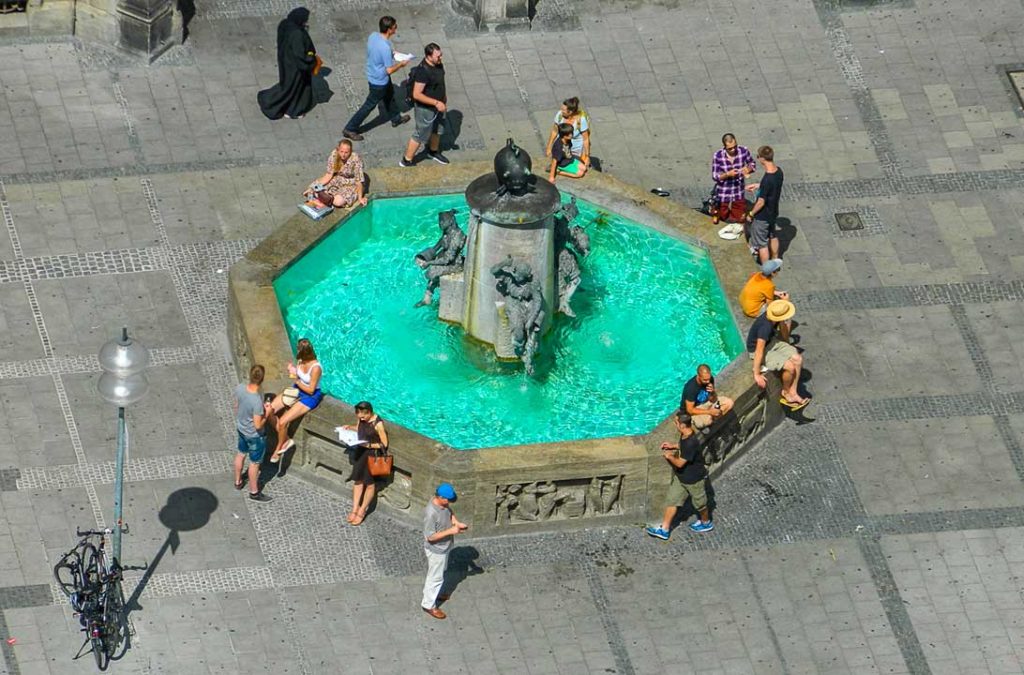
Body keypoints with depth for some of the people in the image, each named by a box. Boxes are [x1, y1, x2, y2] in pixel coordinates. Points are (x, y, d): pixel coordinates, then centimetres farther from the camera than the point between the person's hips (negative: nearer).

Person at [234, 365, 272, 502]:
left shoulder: (240, 388, -20)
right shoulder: (257, 402, -40)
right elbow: (258, 425, -29)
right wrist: (267, 412, -15)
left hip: (241, 428, 6)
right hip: (255, 435, -6)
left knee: (241, 454, 30)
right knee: (254, 463, 17)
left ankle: (238, 482, 53)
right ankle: (254, 492, 37)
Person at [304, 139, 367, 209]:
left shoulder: (355, 160, -28)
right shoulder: (334, 155, -16)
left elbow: (359, 181, -21)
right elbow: (329, 175, -10)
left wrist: (360, 198, -24)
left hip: (350, 185, -5)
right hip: (337, 181, 5)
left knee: (338, 201, -34)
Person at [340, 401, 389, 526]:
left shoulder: (378, 424, -26)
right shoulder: (361, 419, -8)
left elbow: (384, 444, -18)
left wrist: (369, 445, -26)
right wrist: (350, 428, -6)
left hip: (373, 455, -7)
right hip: (361, 452, 7)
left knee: (369, 483, 10)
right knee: (357, 481, 13)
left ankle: (362, 512, 23)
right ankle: (355, 509, 25)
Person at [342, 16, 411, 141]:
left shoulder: (373, 36, -13)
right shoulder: (385, 47, -37)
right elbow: (389, 70, -28)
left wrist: (391, 53, 6)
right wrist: (401, 64, -11)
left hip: (372, 74, 9)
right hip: (379, 81, -9)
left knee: (389, 95, 30)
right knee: (369, 105, 9)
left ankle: (396, 118, 54)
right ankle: (350, 129, 19)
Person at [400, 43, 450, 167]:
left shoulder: (438, 64, -7)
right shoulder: (423, 71, -34)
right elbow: (417, 94, -32)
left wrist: (444, 100, 19)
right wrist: (436, 103, -30)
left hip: (438, 106, 8)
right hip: (425, 108, -8)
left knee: (438, 130, 27)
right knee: (421, 136, 5)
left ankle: (433, 151, 53)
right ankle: (406, 161, 21)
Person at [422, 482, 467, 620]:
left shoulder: (443, 504, -12)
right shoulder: (431, 513, -37)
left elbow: (450, 513, 11)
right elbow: (430, 537, -31)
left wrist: (457, 523, -8)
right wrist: (451, 531, -31)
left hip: (444, 546, 8)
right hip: (436, 549, -8)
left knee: (438, 573, 29)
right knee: (436, 577, 10)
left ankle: (432, 593, 52)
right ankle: (429, 605, 28)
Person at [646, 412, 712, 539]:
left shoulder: (691, 443, -38)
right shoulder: (684, 436, -9)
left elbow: (680, 463, -31)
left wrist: (669, 456, -14)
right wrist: (673, 446, 3)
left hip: (693, 479, -9)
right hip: (680, 476, 9)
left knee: (699, 502, 17)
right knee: (671, 500, 11)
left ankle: (706, 523, 43)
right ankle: (664, 529, 19)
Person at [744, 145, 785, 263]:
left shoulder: (767, 180, -35)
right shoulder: (778, 171, -10)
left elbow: (761, 202, -26)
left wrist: (751, 214, -12)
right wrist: (757, 186, 15)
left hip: (762, 217, -8)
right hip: (773, 212, 8)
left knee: (761, 244, 9)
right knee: (773, 237, 28)